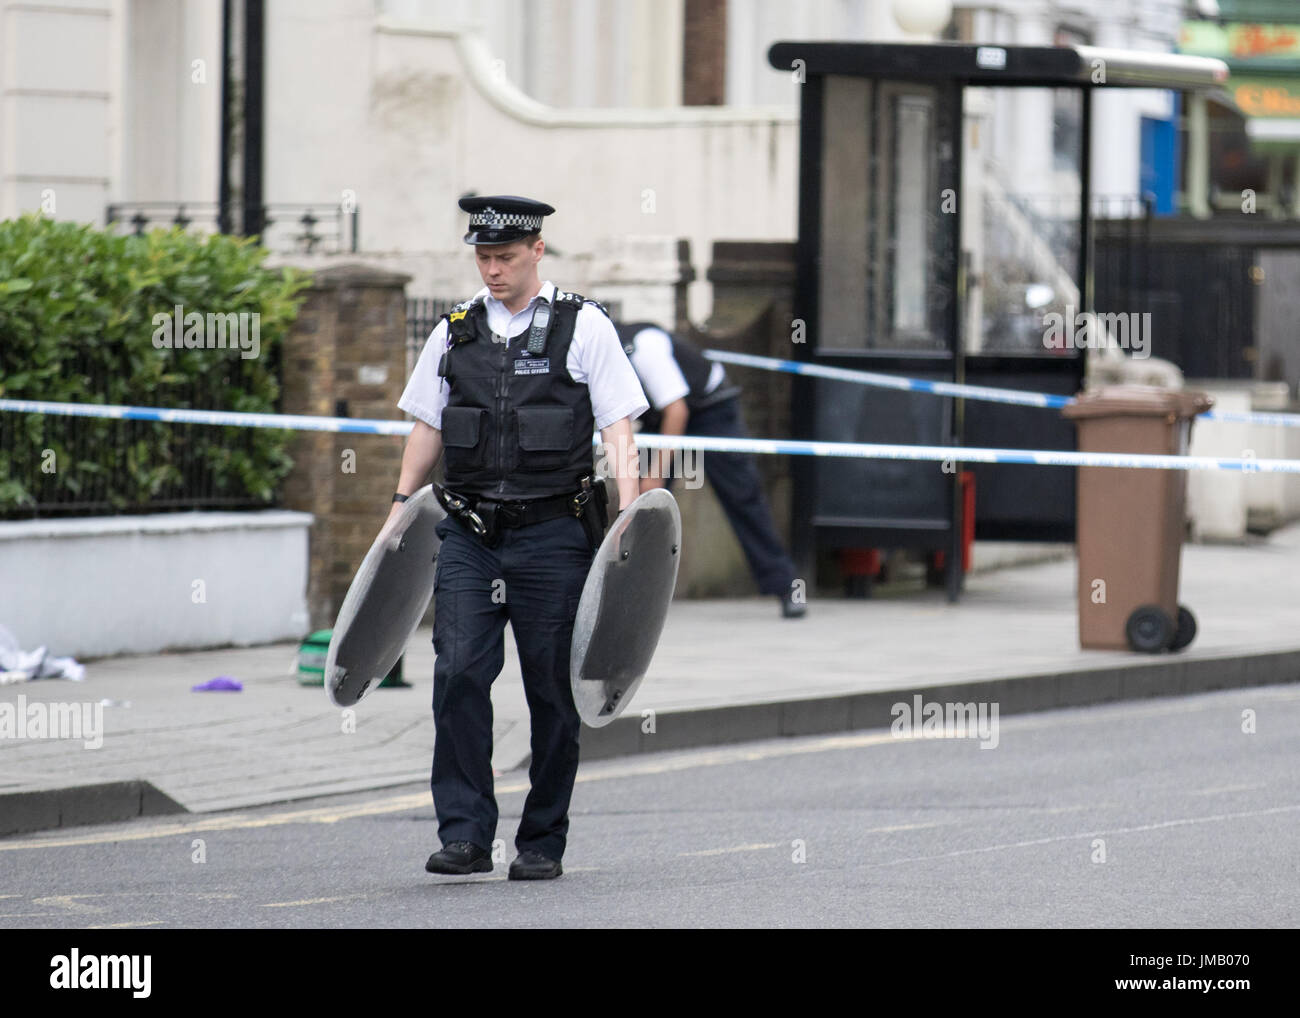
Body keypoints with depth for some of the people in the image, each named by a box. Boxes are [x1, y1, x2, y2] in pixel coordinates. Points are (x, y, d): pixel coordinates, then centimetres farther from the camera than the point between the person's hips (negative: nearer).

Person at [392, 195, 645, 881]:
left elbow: (618, 429, 0)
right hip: (469, 534, 2)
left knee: (551, 689, 2)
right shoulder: (455, 332, 12)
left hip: (552, 534, -2)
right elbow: (426, 428, 19)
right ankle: (464, 834, -8)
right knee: (458, 674, -11)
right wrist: (400, 509, 15)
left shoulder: (584, 327, 2)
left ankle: (543, 842, 12)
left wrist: (629, 516, -11)